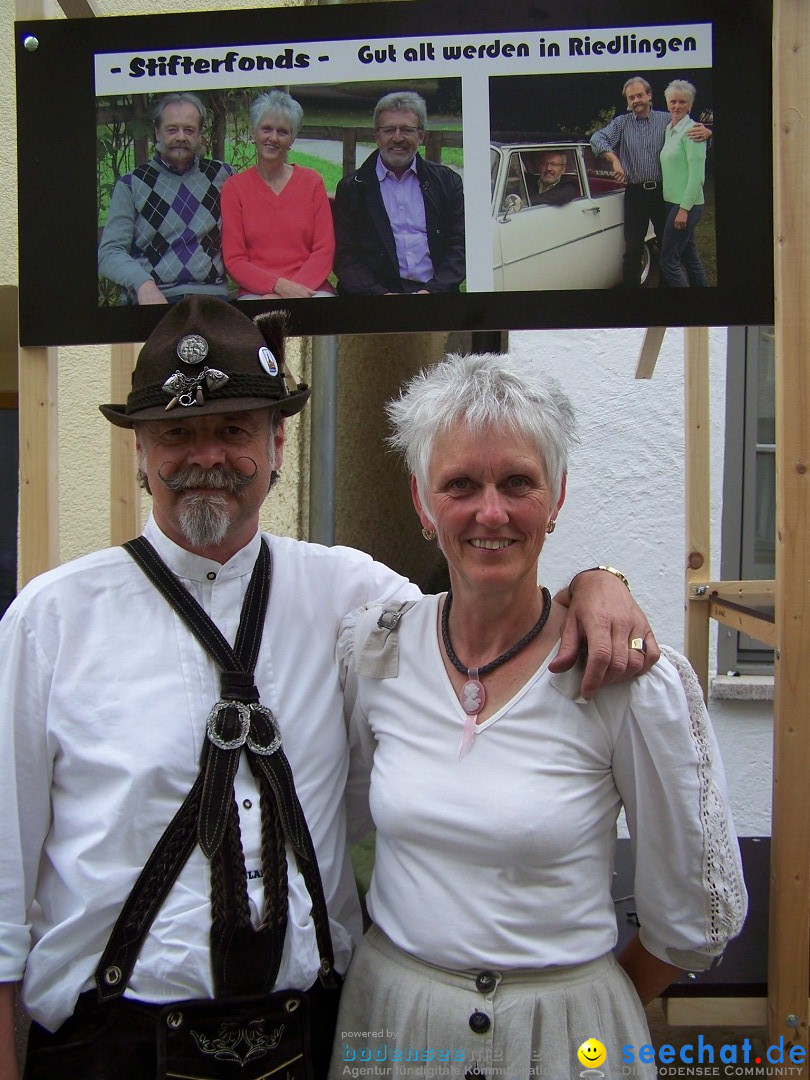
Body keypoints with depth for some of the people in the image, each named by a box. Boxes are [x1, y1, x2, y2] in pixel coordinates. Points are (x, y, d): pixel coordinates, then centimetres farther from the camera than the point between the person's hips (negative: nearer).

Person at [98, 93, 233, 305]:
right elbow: (109, 252, 3)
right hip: (148, 297, -1)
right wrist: (143, 283, -17)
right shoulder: (131, 185, 11)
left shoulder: (222, 176, 17)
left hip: (211, 295, 1)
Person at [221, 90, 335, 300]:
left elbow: (324, 250, 4)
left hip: (310, 288, 2)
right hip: (256, 292, -2)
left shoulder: (312, 182, 12)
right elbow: (234, 260, 2)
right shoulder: (234, 188, 8)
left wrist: (294, 287, -13)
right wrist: (279, 286, -15)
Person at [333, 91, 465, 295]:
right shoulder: (351, 188, 11)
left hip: (435, 289, 2)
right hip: (376, 291, -1)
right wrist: (379, 293, -12)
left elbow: (459, 246, 8)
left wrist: (433, 289, -9)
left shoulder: (447, 181, 14)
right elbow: (344, 257, 4)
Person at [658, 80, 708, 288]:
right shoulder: (669, 130, 14)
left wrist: (684, 208, -21)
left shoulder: (691, 131, -12)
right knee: (689, 257, 13)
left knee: (669, 260, -9)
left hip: (686, 204, -9)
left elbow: (697, 175, -17)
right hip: (673, 201, 9)